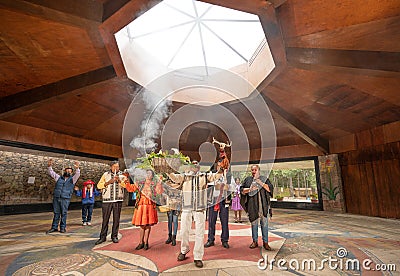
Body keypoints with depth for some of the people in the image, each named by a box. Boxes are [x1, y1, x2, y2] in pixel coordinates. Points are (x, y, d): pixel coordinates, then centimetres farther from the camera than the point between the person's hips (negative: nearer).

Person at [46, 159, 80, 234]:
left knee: (64, 213, 1)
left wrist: (77, 168, -30)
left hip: (65, 199, -2)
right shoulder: (59, 177, 16)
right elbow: (51, 173, 13)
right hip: (56, 198, 2)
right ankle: (54, 227, 18)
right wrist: (49, 166, -4)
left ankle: (63, 227, 10)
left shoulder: (72, 179, 8)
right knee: (56, 213, 8)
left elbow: (77, 175, -10)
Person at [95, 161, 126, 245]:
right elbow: (99, 185, 1)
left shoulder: (122, 175, 8)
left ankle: (114, 236, 16)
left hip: (118, 200, 1)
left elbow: (126, 185, -5)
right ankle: (103, 237, 13)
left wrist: (119, 180, -20)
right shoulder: (106, 174, 8)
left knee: (116, 219, 5)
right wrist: (108, 182, -11)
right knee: (105, 219, 2)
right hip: (107, 200, 0)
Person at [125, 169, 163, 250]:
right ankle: (141, 242, 22)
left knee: (148, 225, 4)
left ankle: (146, 243, 19)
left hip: (150, 206, -2)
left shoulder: (155, 184, 3)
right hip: (141, 206, 2)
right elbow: (131, 188, 10)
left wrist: (159, 184, -20)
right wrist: (127, 182, -2)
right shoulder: (140, 184, 10)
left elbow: (159, 192, -11)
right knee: (142, 225, 6)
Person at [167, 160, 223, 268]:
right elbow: (175, 177, -11)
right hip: (186, 208, 1)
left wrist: (221, 171, -26)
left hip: (200, 209, -1)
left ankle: (198, 257, 19)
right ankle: (184, 251, 39)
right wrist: (168, 172, -28)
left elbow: (215, 176, -8)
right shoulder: (184, 176, 5)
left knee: (199, 233, 3)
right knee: (184, 231, 13)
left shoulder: (204, 176, 4)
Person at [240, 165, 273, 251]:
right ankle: (255, 241, 16)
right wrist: (250, 189, -11)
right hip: (252, 204, 1)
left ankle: (265, 242, 10)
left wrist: (261, 183, -11)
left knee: (264, 222, 0)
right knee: (254, 222, 6)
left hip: (263, 204, -1)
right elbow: (242, 190, 5)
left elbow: (270, 189, -1)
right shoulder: (247, 179, 11)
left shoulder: (264, 179, 10)